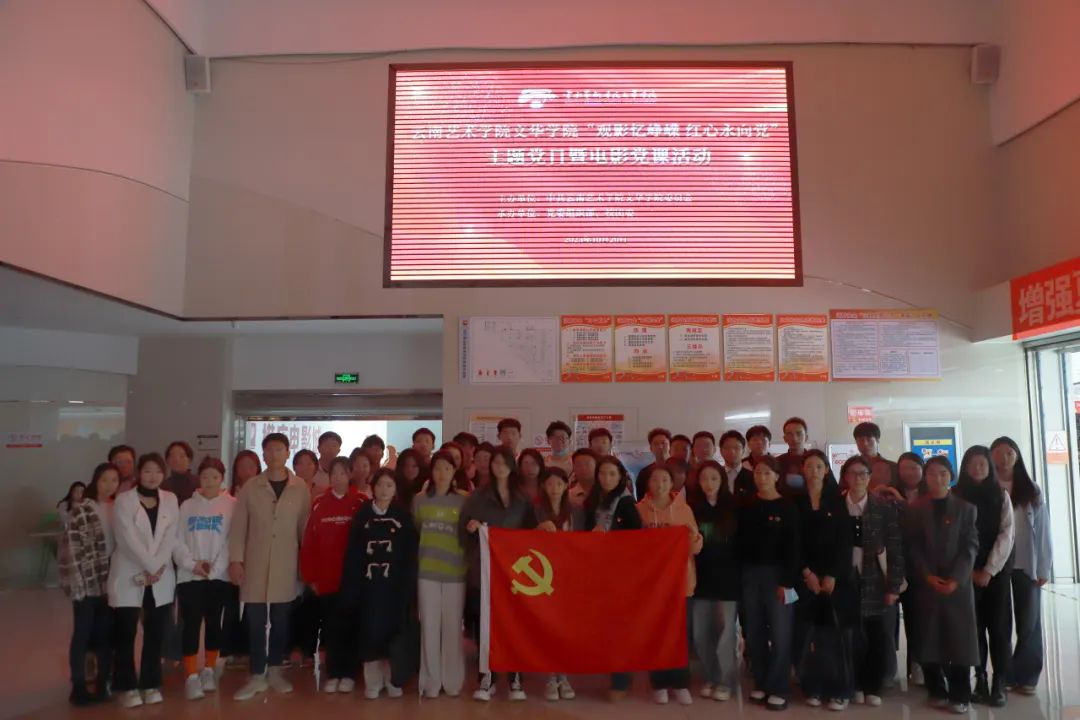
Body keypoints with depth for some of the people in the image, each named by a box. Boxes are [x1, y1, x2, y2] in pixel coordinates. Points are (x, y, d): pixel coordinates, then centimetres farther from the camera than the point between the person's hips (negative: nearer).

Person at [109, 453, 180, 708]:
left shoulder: (170, 500, 6)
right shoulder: (123, 501, -4)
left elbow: (171, 537, -1)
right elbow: (129, 539, -13)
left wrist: (158, 568, -13)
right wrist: (150, 567, -18)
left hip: (162, 579, 3)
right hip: (129, 577, -3)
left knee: (155, 634, 7)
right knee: (126, 634, 2)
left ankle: (150, 684, 19)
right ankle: (127, 686, 15)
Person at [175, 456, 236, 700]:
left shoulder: (232, 505, 0)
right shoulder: (187, 506, 7)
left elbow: (233, 540, -6)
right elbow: (178, 541, 2)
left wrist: (215, 567, -14)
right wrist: (191, 564, -12)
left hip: (219, 576, -1)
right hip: (189, 576, 1)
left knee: (213, 623, 8)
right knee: (191, 624, -4)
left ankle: (209, 670, 22)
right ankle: (192, 676, 1)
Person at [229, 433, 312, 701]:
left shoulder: (301, 488, 1)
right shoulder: (250, 487, 2)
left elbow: (305, 527, 4)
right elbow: (239, 525, 1)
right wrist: (236, 559, -5)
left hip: (285, 566, 0)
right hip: (255, 565, 0)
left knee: (281, 621, 8)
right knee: (255, 622, 3)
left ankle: (275, 671, 24)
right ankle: (257, 676, 14)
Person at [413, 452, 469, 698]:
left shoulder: (463, 501, 3)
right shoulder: (420, 500, 5)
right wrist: (418, 559, 4)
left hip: (455, 571, -1)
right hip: (426, 571, 1)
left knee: (453, 626, 3)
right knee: (429, 626, 2)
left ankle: (452, 680, 15)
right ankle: (431, 681, 12)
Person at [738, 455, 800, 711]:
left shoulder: (787, 507, -4)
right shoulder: (747, 507, 6)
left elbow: (793, 547, -7)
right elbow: (740, 542, 7)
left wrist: (788, 581, -12)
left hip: (777, 575, -3)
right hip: (750, 575, 4)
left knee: (780, 633, -1)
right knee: (754, 633, 8)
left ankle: (779, 690, 8)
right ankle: (761, 684, 20)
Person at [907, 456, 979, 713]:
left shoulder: (965, 508, 5)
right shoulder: (915, 509, 6)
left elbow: (971, 546, -2)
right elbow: (913, 548, 2)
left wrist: (956, 578, -12)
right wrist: (928, 576, -10)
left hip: (958, 583, -1)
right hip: (926, 584, 1)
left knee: (959, 638, 0)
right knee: (929, 639, 3)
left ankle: (960, 695, 9)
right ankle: (937, 691, 14)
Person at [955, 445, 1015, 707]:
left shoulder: (1001, 496, 3)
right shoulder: (956, 496, 3)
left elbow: (1006, 535, -4)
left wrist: (989, 569, -10)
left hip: (997, 570, 0)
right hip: (967, 572, 0)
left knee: (999, 625, 1)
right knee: (973, 625, 1)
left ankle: (999, 683, 7)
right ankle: (980, 680, 8)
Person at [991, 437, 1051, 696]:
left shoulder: (1031, 491, 3)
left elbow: (1042, 530, 2)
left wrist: (1043, 567, -2)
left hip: (1026, 564, 1)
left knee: (1028, 621, 6)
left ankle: (1026, 676, 16)